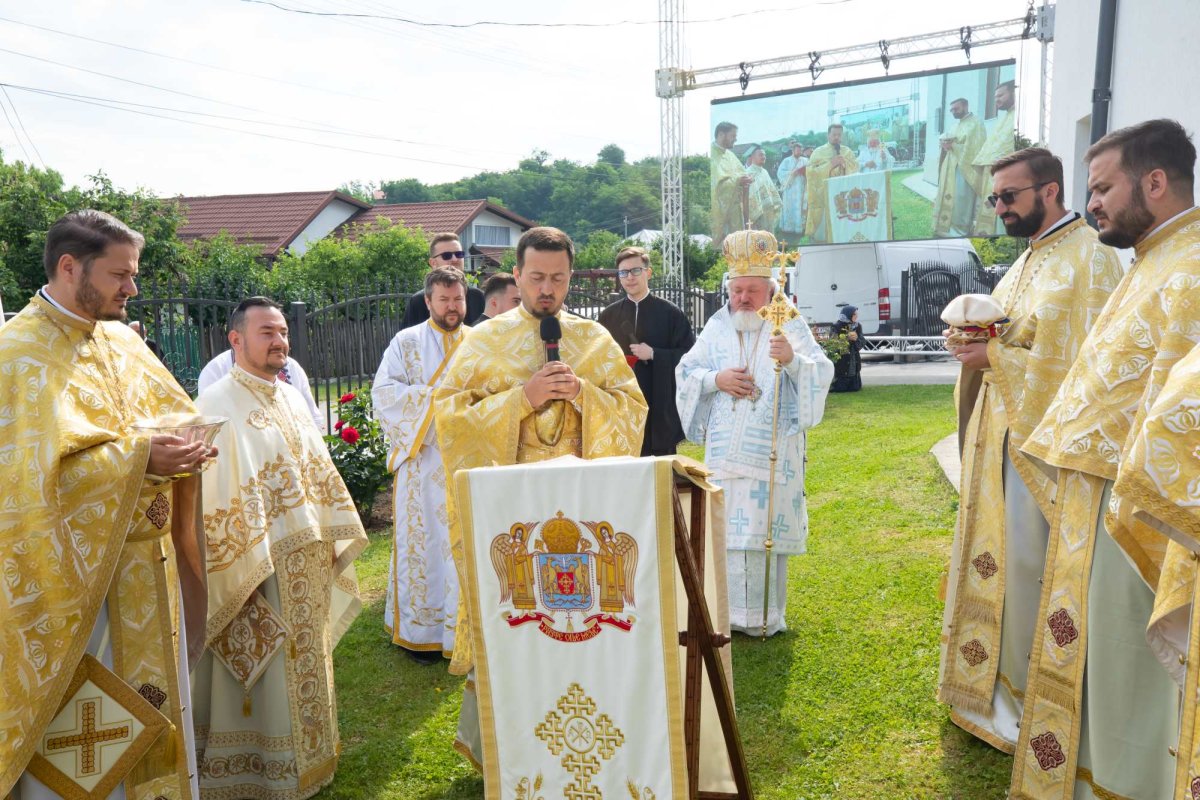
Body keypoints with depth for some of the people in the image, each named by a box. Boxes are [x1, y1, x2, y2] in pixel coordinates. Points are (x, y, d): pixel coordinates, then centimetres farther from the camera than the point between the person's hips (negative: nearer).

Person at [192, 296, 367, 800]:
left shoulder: (291, 399, 10)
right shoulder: (216, 404, -13)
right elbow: (212, 493, -18)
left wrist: (331, 542, 12)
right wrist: (237, 568, -21)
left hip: (305, 564, 7)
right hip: (255, 563, -7)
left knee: (303, 666, 18)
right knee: (261, 675, 5)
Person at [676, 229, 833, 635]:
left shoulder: (790, 326, 0)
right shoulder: (717, 327, 8)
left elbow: (822, 373, -9)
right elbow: (685, 372, 9)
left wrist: (793, 360, -28)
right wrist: (717, 379, -10)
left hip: (772, 451, -2)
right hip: (726, 450, 3)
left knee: (767, 526, 1)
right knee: (728, 526, 5)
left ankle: (767, 614, 15)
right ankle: (729, 610, 18)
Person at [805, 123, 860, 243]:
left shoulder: (847, 151, 14)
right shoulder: (818, 152, 4)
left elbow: (856, 168, 3)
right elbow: (811, 171, -8)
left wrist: (845, 161, -13)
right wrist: (830, 164, -15)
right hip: (823, 196, -3)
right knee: (822, 228, -7)